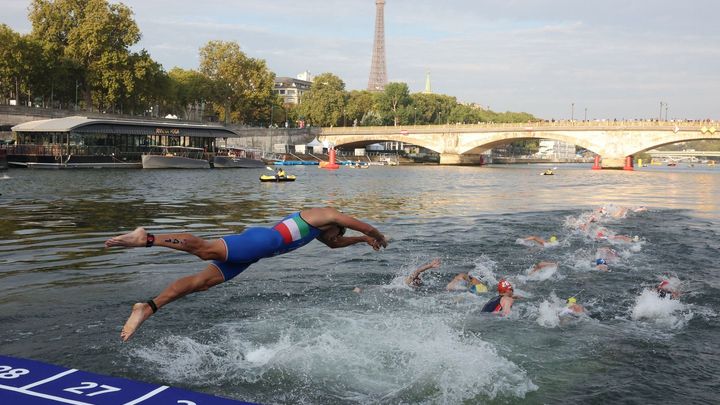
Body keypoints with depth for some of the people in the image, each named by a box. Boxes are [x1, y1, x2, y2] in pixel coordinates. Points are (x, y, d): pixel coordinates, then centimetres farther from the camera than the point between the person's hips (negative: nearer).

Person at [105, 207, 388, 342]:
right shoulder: (327, 214, 16)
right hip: (262, 241, -9)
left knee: (201, 282, -3)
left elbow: (333, 243, 58)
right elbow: (364, 225, 19)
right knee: (206, 249, -27)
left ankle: (147, 308, -11)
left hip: (256, 249, 9)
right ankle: (146, 239, -37)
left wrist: (363, 240, 61)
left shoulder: (315, 226, 40)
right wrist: (378, 237, 37)